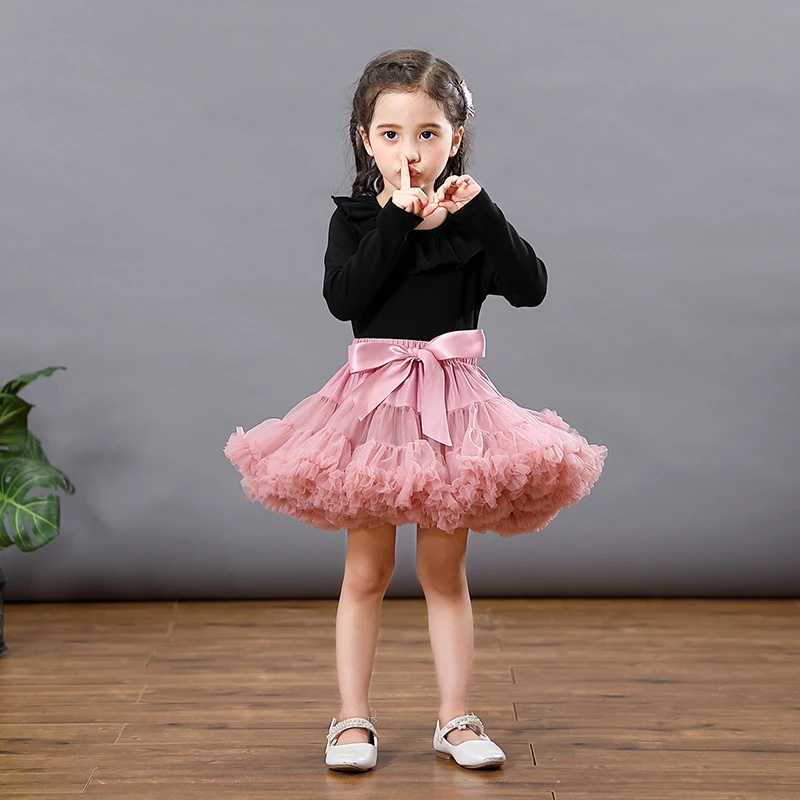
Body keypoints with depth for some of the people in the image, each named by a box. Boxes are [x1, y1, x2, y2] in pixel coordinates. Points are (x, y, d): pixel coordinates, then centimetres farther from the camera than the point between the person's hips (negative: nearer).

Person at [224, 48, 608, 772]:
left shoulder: (469, 218, 3)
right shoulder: (355, 220, 1)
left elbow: (531, 288, -10)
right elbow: (343, 297, -17)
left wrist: (479, 208, -16)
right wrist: (399, 218, -18)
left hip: (451, 401, 1)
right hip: (373, 399, -1)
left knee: (444, 572, 9)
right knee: (367, 571, 7)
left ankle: (455, 718, 19)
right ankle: (353, 718, 16)